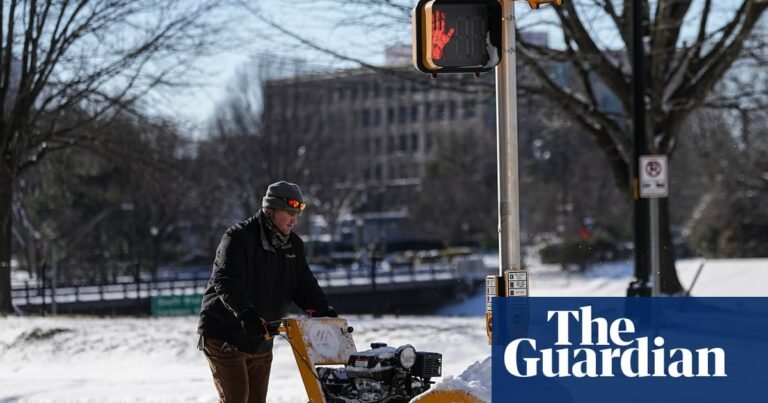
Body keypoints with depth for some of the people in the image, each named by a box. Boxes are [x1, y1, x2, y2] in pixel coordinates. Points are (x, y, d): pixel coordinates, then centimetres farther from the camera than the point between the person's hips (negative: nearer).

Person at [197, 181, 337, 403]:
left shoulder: (293, 245, 7)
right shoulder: (238, 238, -16)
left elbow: (305, 284, 7)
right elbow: (227, 283, -30)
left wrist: (322, 309, -13)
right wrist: (245, 313, -46)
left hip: (260, 341, 7)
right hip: (225, 336, -7)